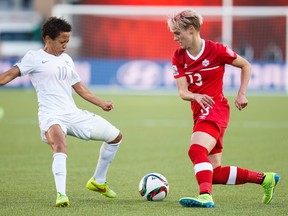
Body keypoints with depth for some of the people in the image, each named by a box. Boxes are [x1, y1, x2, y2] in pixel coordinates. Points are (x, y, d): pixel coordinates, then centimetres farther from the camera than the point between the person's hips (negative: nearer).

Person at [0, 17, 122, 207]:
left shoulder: (67, 59, 19)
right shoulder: (34, 58, 0)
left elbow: (79, 87, 25)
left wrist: (102, 103, 21)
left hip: (74, 114, 8)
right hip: (52, 116, -8)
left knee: (116, 136, 15)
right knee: (60, 146, -39)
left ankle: (98, 181, 28)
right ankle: (61, 194, -46)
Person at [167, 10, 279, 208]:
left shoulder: (216, 50, -8)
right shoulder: (178, 57, 6)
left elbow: (246, 65, 6)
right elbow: (182, 92, -3)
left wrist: (242, 94, -2)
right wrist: (196, 96, -25)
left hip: (215, 108, -7)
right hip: (200, 112, 7)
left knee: (196, 150, -33)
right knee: (215, 174, 7)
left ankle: (206, 196, -48)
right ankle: (265, 179, 19)